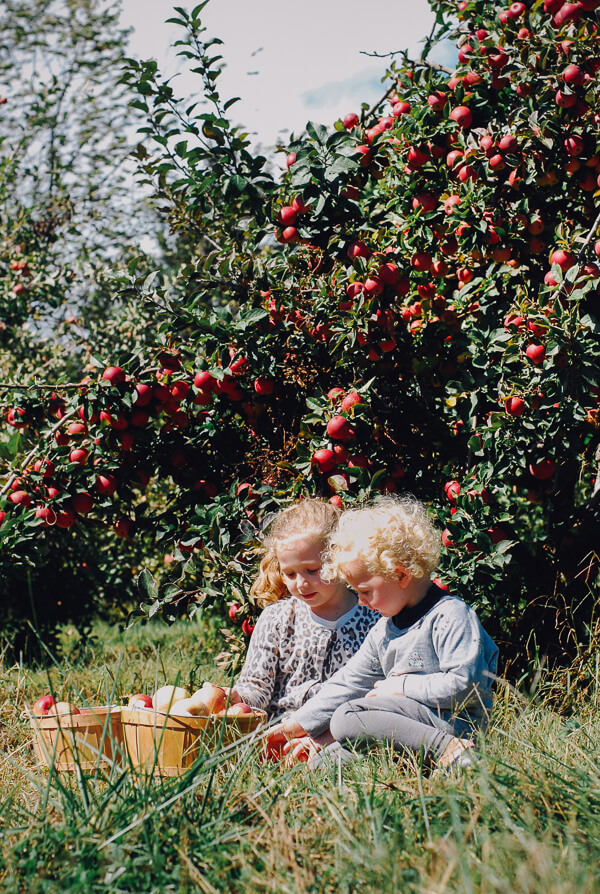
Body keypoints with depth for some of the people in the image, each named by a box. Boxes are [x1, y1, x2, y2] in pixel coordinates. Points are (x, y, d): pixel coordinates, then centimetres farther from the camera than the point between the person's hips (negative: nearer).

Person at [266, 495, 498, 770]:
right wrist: (298, 724, 15)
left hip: (452, 722, -8)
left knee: (347, 716, -26)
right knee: (324, 760, -7)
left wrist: (404, 686, -10)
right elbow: (348, 683, 21)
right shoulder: (384, 631, 19)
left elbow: (464, 684, -17)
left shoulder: (451, 615, -8)